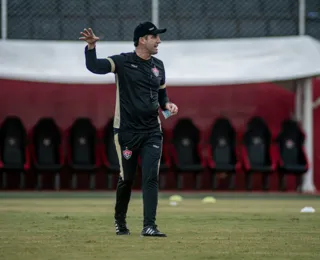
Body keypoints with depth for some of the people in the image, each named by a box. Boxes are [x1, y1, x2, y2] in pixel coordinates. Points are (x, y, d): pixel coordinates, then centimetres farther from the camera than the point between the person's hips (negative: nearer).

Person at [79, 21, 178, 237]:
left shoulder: (158, 65, 11)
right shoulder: (123, 62, -6)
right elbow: (94, 66, -20)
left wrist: (167, 104, 2)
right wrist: (91, 46, -37)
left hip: (152, 131, 4)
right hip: (127, 131, -4)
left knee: (151, 177, -7)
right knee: (127, 178, 4)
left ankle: (149, 226, -10)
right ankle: (120, 220, 27)